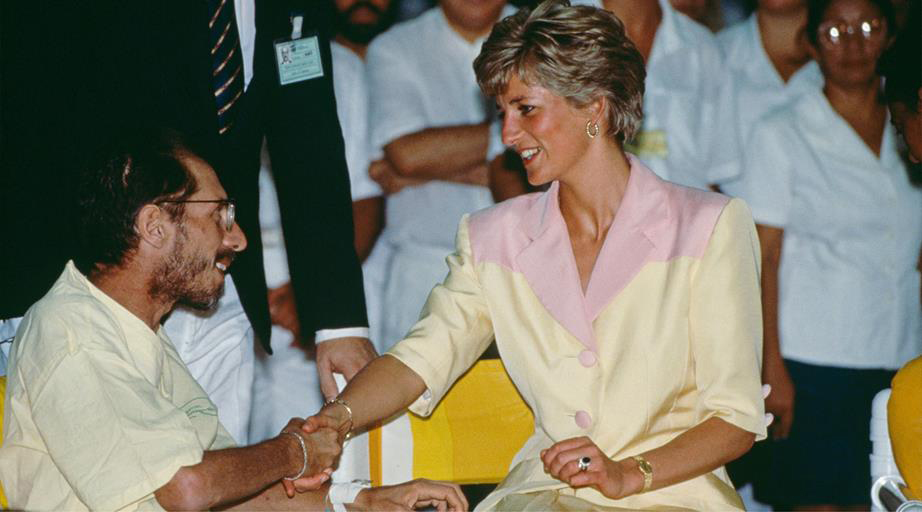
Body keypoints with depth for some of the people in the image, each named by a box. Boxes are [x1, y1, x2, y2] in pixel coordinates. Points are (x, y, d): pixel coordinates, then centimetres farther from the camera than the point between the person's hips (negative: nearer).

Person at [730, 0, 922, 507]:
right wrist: (773, 368, -10)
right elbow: (764, 258, -3)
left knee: (874, 501, 2)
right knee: (816, 499, -6)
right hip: (814, 365, -4)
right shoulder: (781, 135, 1)